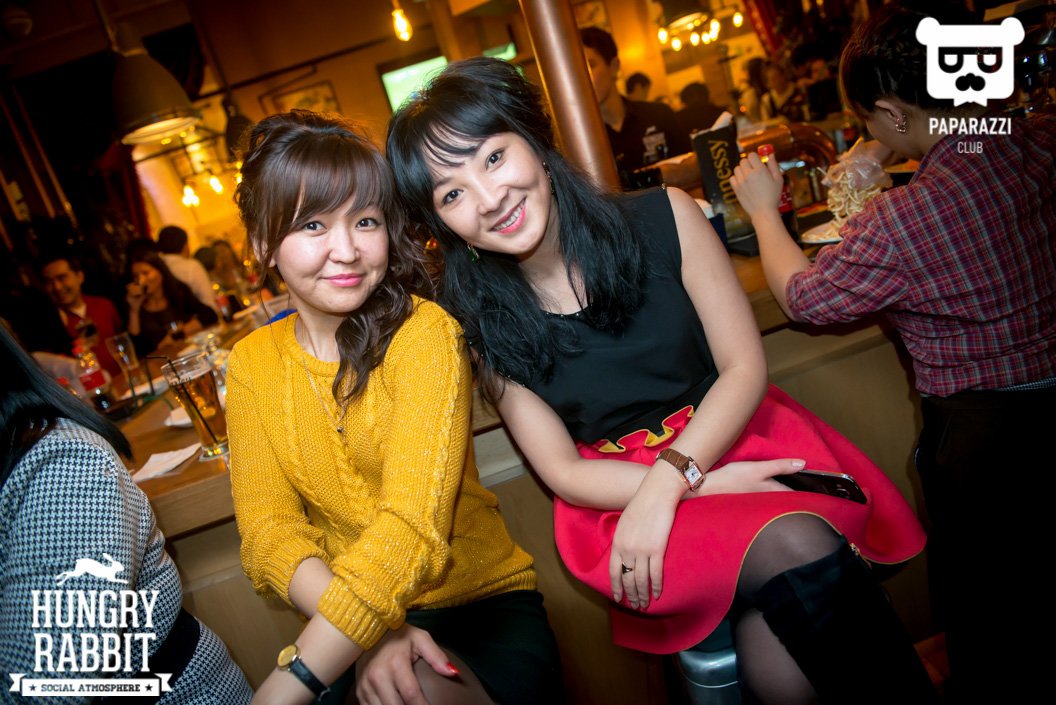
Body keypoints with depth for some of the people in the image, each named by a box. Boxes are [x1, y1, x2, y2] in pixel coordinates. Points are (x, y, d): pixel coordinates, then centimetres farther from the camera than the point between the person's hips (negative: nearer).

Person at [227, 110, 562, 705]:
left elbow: (412, 522, -21)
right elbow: (269, 529, -5)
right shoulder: (253, 363, 0)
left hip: (486, 604, -2)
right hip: (354, 626, 2)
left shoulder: (424, 331, -13)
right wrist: (369, 637, -23)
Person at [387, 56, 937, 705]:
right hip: (617, 494, 0)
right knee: (796, 550, -28)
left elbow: (745, 368, -4)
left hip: (739, 437, 1)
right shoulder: (480, 323, -6)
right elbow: (564, 471, -4)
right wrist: (708, 484, -18)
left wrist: (669, 478, -20)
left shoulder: (663, 219, -7)